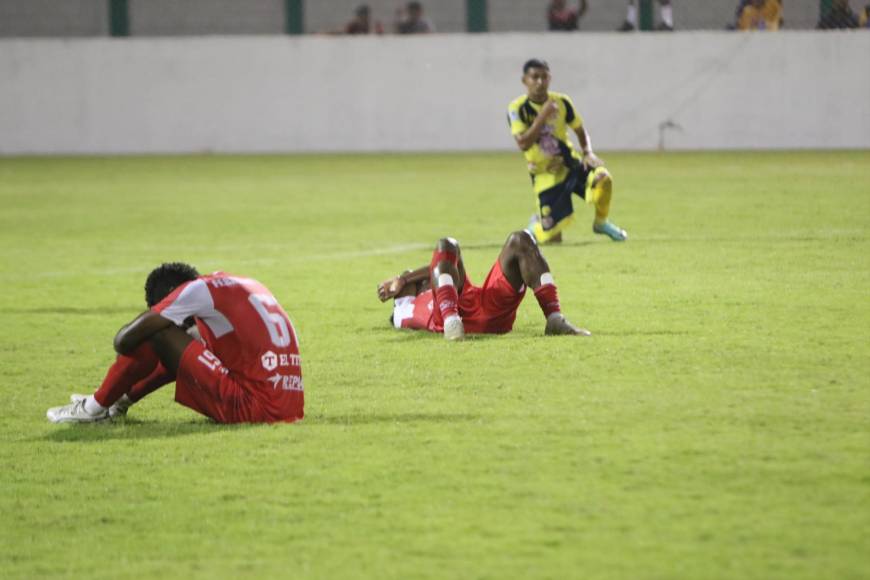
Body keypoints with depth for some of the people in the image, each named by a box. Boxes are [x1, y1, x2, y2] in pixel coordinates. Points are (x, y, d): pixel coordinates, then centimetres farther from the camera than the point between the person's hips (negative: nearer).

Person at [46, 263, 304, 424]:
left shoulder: (198, 289, -3)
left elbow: (125, 340, -6)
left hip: (253, 407, -9)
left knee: (155, 335, -2)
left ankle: (96, 407, 9)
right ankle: (121, 402, 35)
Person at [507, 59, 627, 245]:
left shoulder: (561, 102, -3)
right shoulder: (517, 108, -13)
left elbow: (580, 131, 10)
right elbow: (523, 144, -25)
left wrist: (588, 153, -9)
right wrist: (542, 116, -30)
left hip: (569, 164, 2)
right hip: (545, 176, -2)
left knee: (602, 179, -32)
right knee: (551, 239, -10)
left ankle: (601, 222, -3)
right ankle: (536, 225, 29)